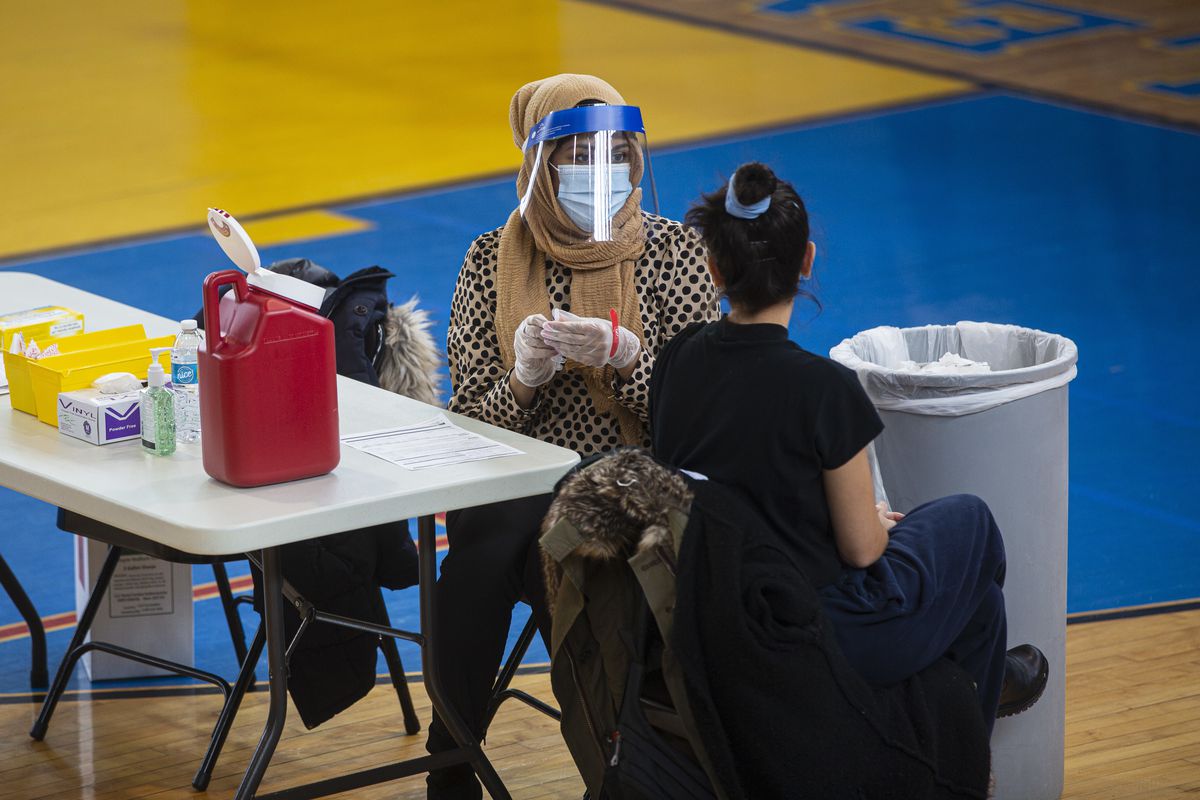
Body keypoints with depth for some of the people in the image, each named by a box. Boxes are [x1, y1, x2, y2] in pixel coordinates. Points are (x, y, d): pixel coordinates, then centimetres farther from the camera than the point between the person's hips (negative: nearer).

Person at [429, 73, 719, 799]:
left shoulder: (674, 251, 4)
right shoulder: (493, 262, 7)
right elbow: (469, 421, 6)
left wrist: (623, 355, -20)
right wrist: (524, 378, -15)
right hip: (516, 485, 2)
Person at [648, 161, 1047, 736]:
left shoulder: (677, 359, -5)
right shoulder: (822, 388, -25)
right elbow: (861, 548, -15)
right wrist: (877, 521, 9)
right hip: (819, 635, -6)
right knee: (969, 522, 23)